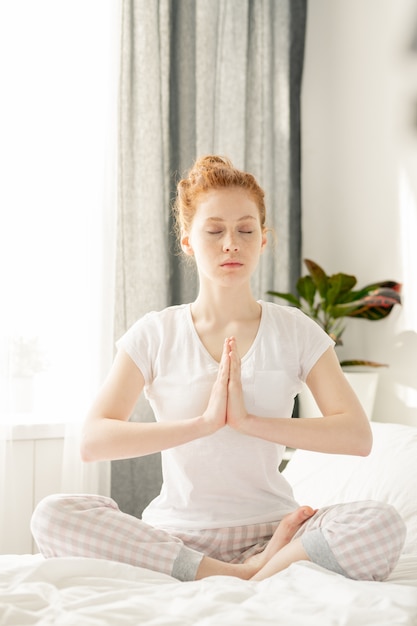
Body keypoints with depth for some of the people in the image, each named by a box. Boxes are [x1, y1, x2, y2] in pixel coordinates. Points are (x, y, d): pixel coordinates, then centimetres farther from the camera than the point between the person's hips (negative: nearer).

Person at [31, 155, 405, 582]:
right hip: (176, 536, 1)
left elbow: (358, 436, -8)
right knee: (53, 515, -26)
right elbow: (93, 442, -10)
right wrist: (203, 422, -20)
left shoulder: (294, 331, 4)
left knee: (383, 525, -28)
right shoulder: (155, 335, 2)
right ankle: (246, 577, -20)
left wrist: (249, 420, -17)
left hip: (267, 527, -1)